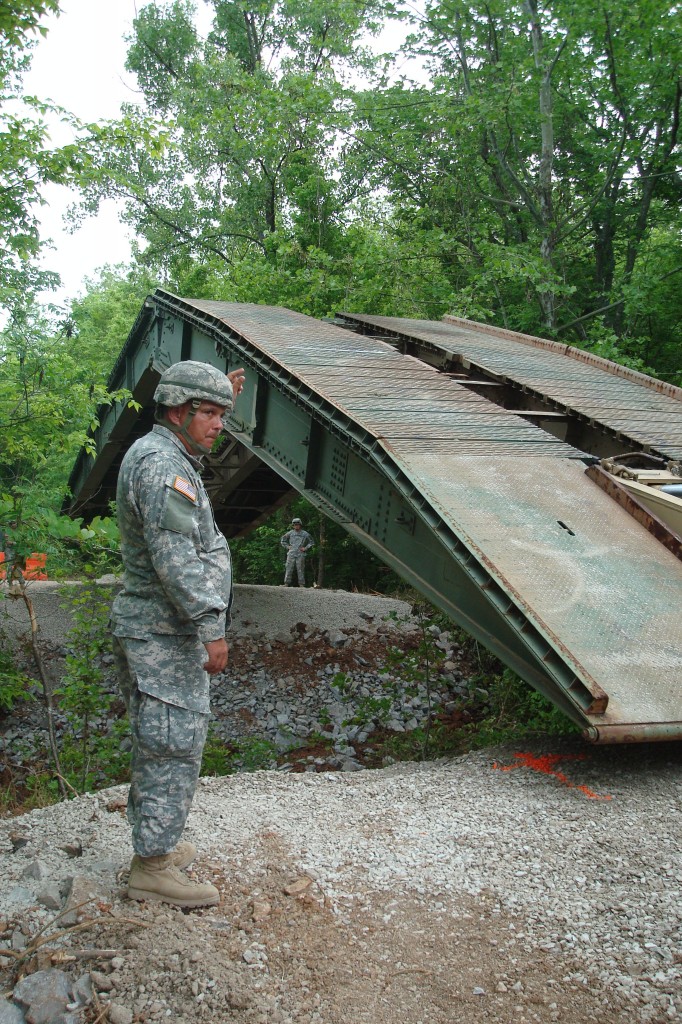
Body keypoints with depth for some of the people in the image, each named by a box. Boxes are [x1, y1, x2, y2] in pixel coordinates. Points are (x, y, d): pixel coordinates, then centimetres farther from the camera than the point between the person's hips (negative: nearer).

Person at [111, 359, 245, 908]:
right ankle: (153, 868, 5)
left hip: (162, 632, 11)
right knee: (174, 746, -5)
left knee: (160, 744, 18)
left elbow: (197, 441, 40)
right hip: (163, 635, -11)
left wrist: (226, 397, 33)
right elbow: (175, 559, -26)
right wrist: (211, 628, -25)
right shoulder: (160, 464, -19)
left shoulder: (163, 453, 13)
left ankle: (155, 843, 29)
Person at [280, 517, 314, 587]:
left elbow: (311, 542, 16)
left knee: (300, 570, -1)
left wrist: (306, 548, 4)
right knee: (288, 569, -2)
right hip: (291, 554, 1)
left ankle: (301, 584, 2)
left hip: (300, 555, -1)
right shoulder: (290, 533, 8)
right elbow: (282, 540, 20)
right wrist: (287, 546, 9)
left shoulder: (305, 534, 6)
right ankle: (286, 583, 0)